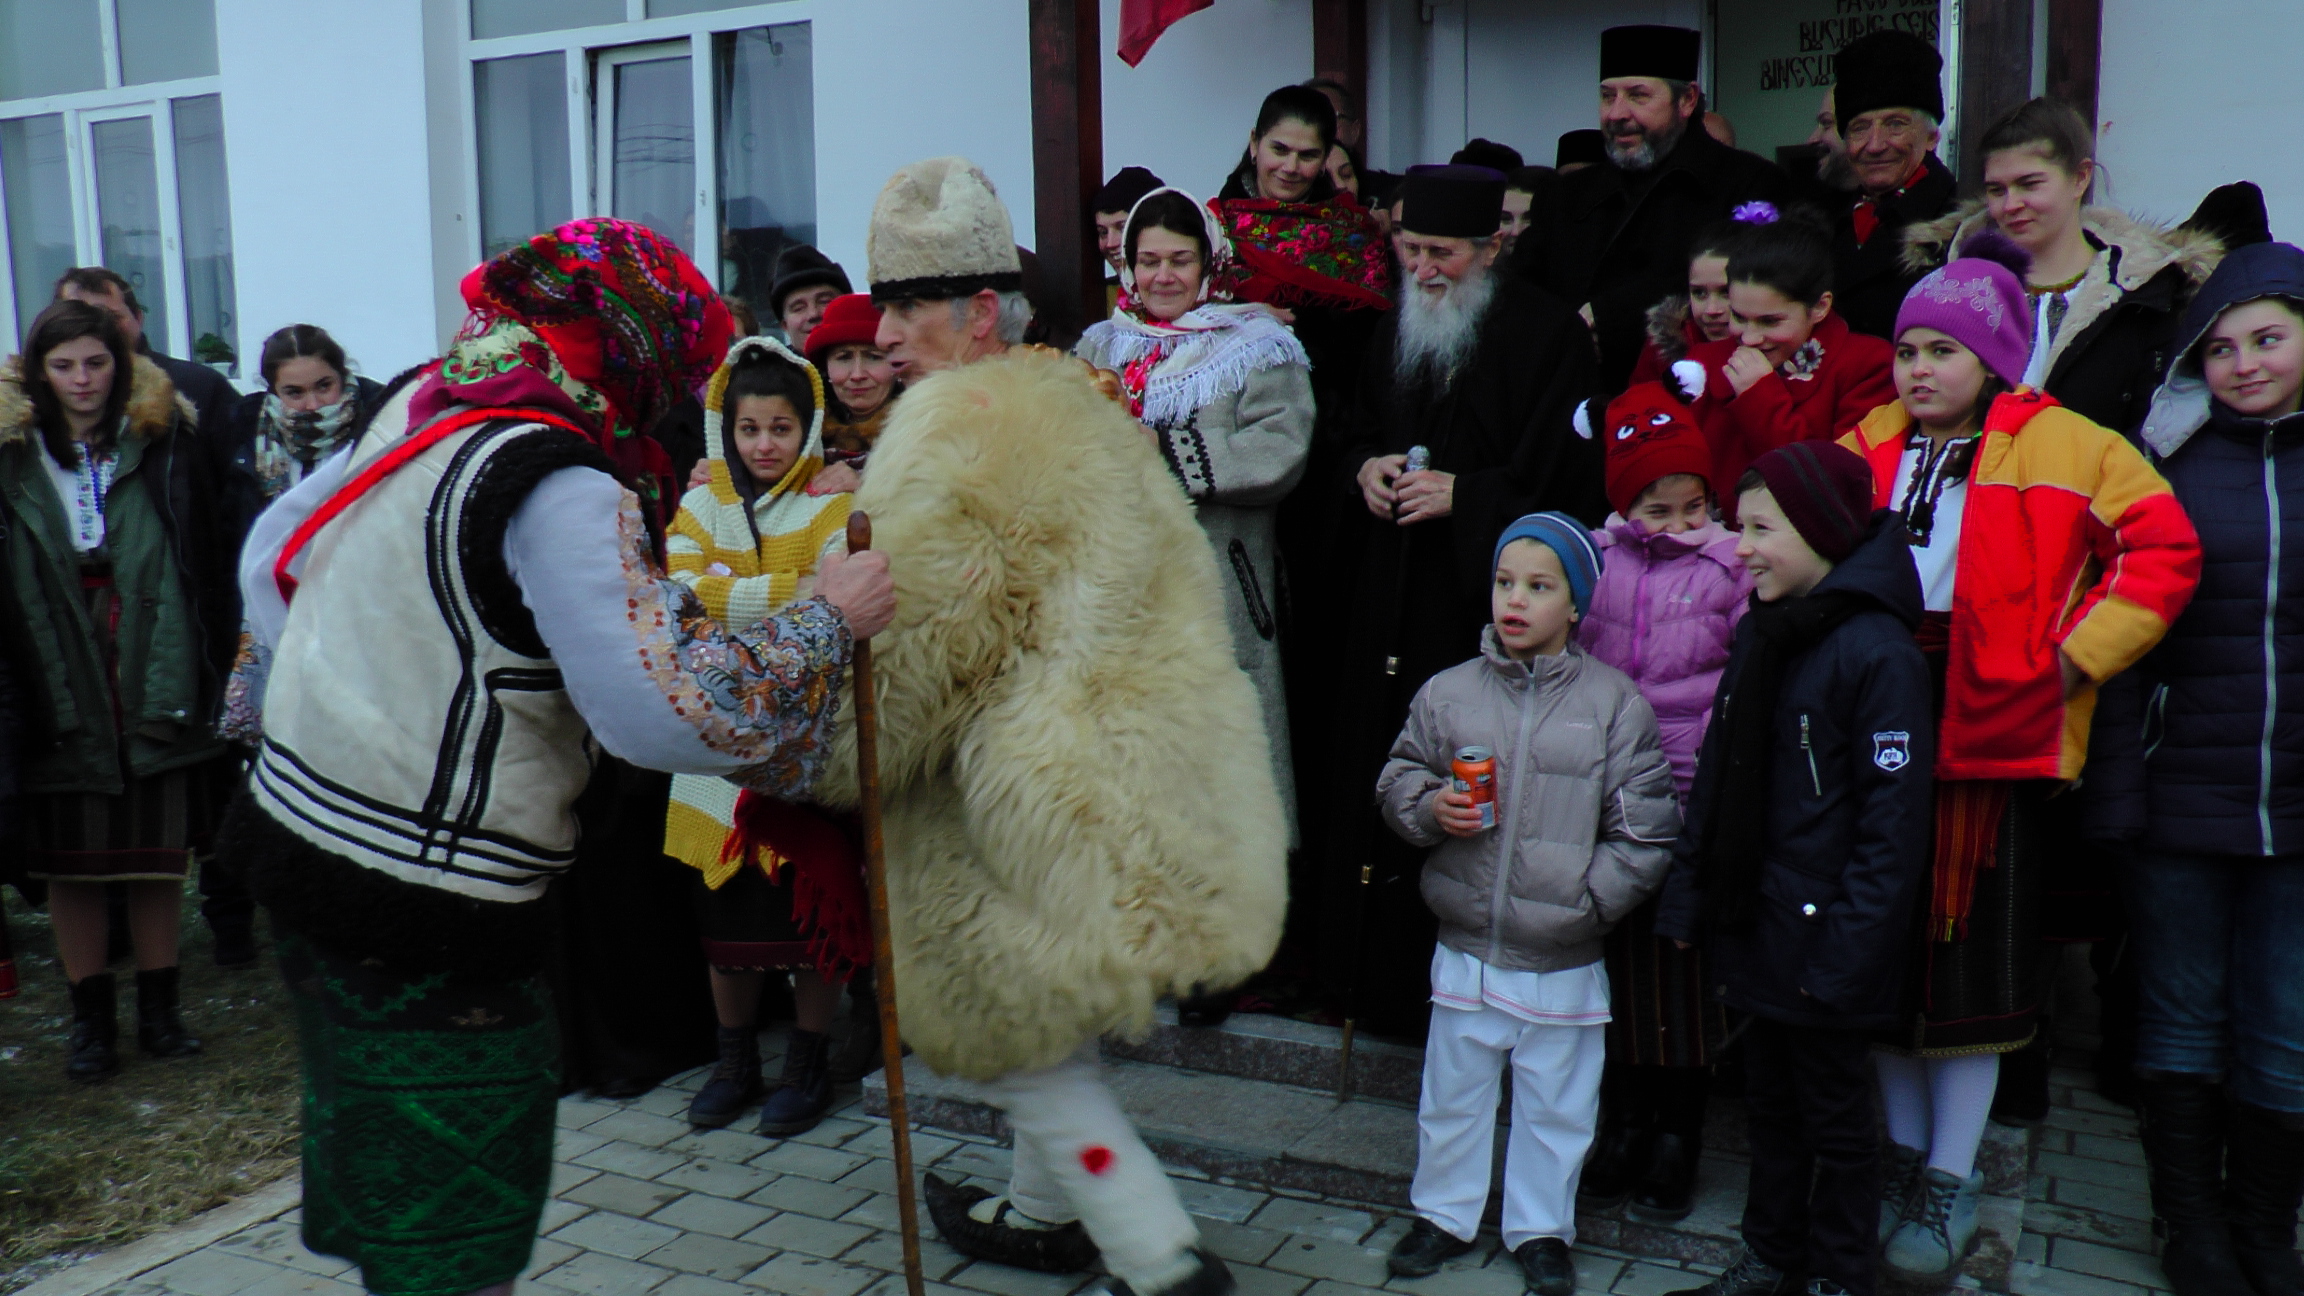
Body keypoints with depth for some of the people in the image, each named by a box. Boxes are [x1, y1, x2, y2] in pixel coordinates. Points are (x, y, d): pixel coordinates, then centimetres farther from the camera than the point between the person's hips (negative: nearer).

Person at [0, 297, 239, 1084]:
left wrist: (206, 674, -4)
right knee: (71, 869, 8)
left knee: (159, 860, 9)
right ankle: (91, 1020, 23)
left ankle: (159, 1010, 24)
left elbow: (209, 567, 1)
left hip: (157, 690, 0)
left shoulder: (165, 444, 1)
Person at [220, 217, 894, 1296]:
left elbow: (272, 556, 19)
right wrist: (826, 623, -18)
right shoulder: (561, 491, -23)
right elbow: (663, 712, -30)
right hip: (420, 911, -9)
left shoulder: (413, 411, 5)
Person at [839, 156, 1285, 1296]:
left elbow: (913, 641, -19)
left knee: (1014, 1032, 8)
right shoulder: (1075, 397, 12)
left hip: (1053, 794, -9)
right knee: (1049, 1009, 25)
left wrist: (820, 764, -4)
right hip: (1161, 765, 10)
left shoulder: (955, 430, -18)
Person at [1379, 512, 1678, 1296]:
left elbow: (1644, 829, -5)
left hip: (1564, 963, -1)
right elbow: (1398, 778, 8)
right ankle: (1445, 1214, 37)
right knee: (1452, 1096, 17)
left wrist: (1589, 901, -12)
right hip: (1464, 949, 2)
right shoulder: (1446, 693, -1)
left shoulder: (1614, 701, -6)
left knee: (1555, 1108, 15)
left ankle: (1540, 1229, 35)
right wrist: (1428, 808, -12)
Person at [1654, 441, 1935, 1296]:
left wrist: (1848, 951, -20)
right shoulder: (1758, 634, 7)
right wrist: (1688, 897, 8)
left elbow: (1894, 819, -18)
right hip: (1754, 928, 7)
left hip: (1823, 937, -7)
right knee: (1769, 1100, 19)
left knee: (1833, 1112, 9)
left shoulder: (1877, 652, -17)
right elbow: (1714, 780, 12)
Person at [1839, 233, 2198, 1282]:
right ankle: (1901, 1152, 28)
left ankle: (1951, 1178, 18)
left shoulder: (2065, 447, -3)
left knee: (1974, 949, 4)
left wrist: (2075, 656, -11)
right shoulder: (1870, 446, 9)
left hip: (1990, 731, -4)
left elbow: (2165, 549, -7)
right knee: (1884, 946, 11)